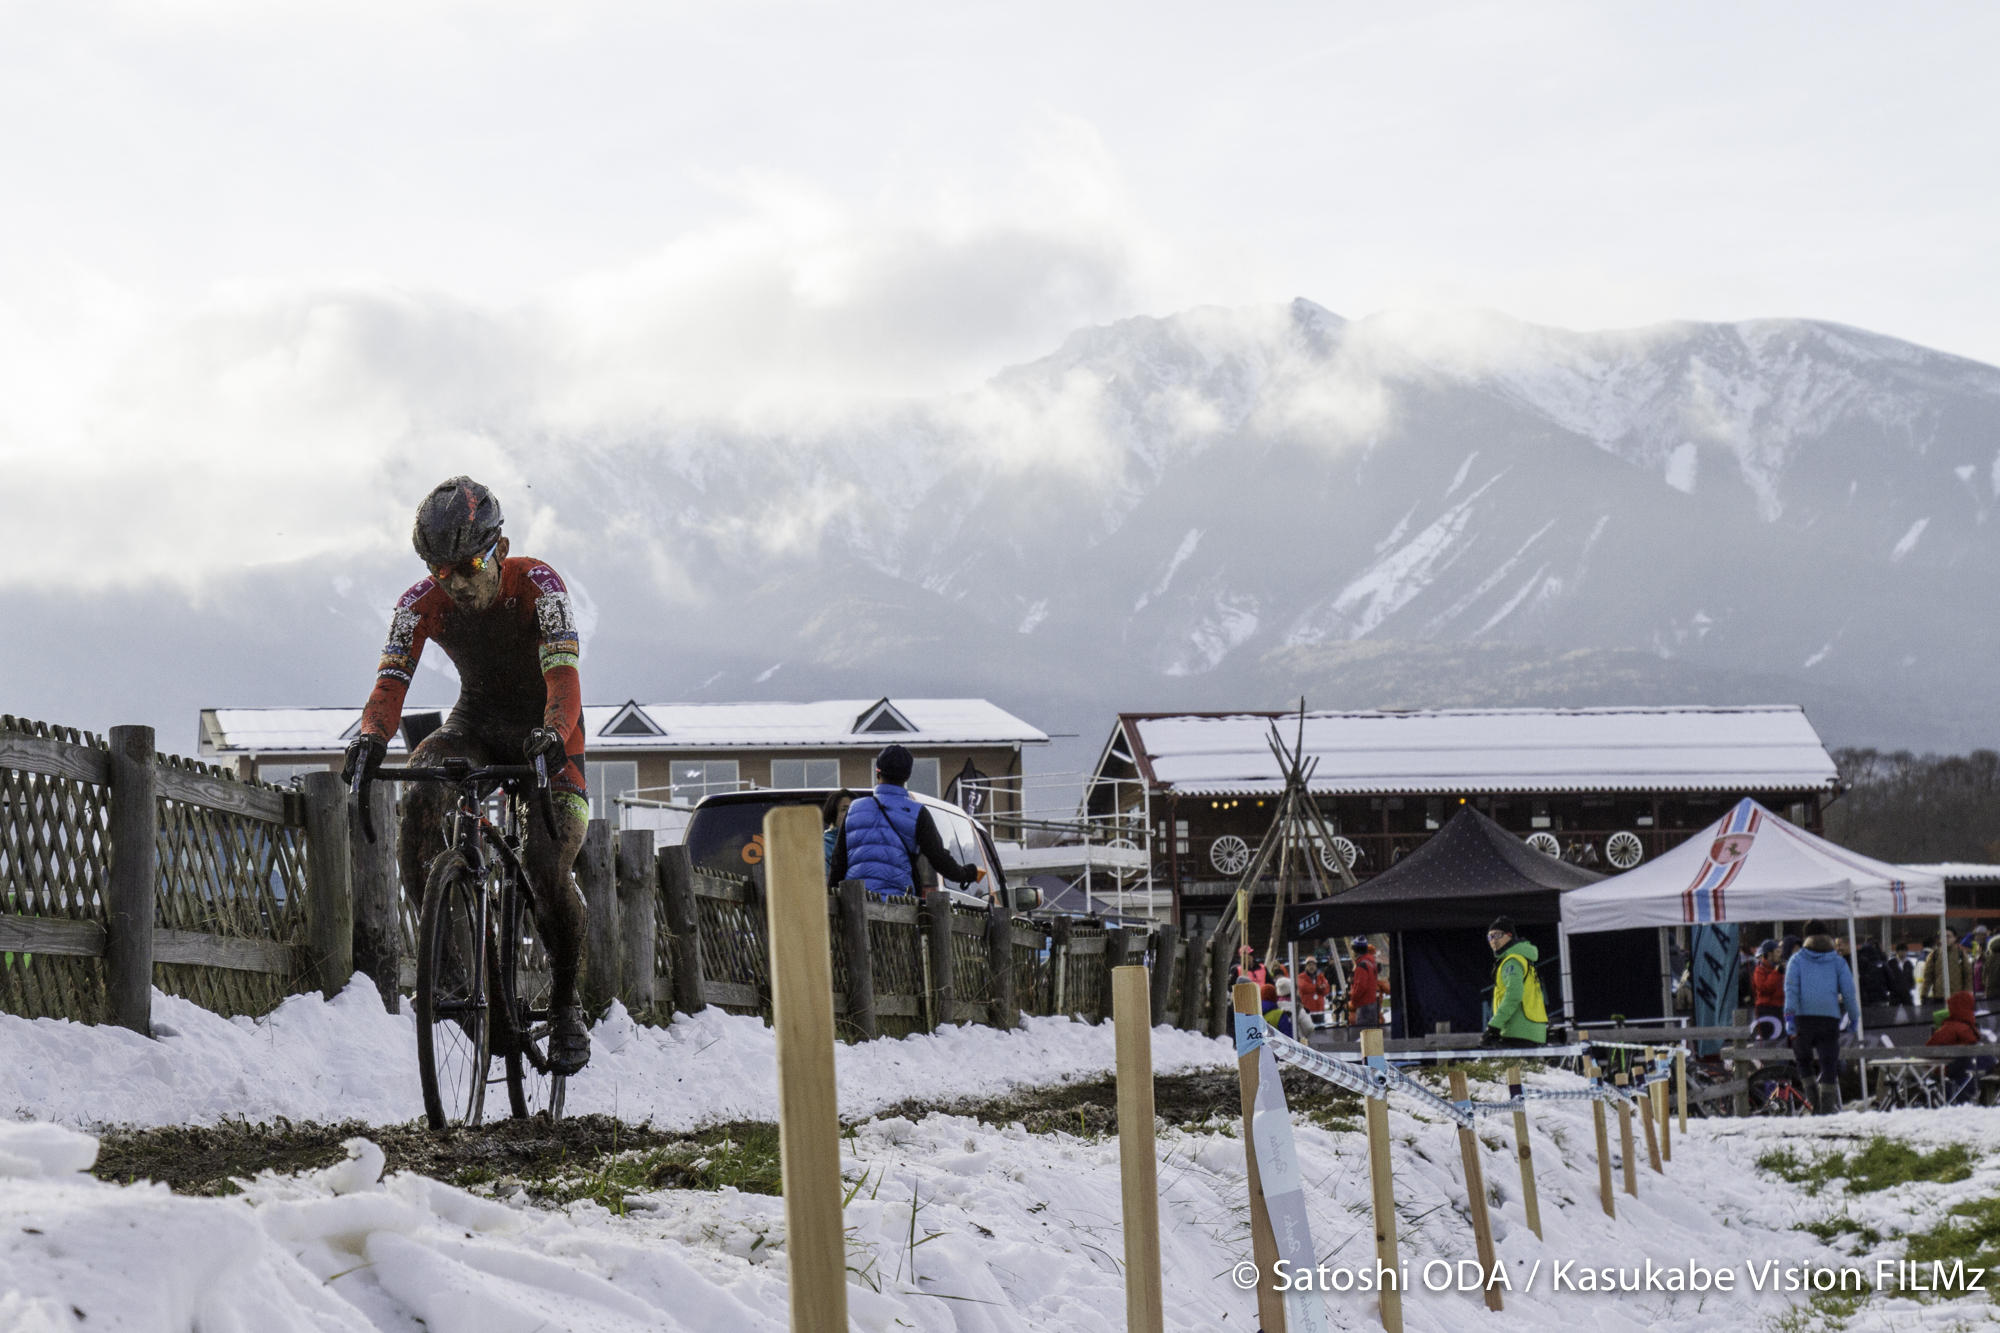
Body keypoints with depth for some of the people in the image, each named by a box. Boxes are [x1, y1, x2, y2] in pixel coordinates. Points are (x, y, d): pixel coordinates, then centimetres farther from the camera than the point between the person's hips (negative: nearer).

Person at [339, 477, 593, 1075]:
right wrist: (371, 738, -45)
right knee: (421, 800, -31)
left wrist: (553, 735, -55)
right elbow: (391, 679, -24)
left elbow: (563, 672, -35)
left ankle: (566, 1008, 0)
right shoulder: (422, 601, -15)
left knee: (548, 865, -20)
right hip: (475, 722, 3)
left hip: (544, 729, -3)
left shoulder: (537, 584, -24)